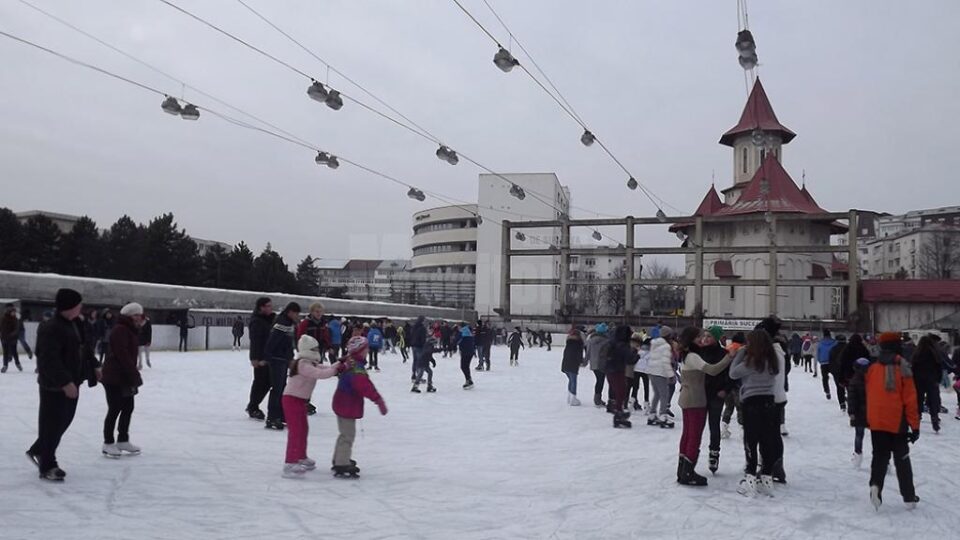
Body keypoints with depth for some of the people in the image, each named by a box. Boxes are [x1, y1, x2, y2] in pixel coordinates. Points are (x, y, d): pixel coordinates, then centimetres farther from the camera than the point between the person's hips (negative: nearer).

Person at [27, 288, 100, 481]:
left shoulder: (75, 323, 8)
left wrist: (94, 366, 19)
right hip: (54, 385, -9)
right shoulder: (51, 329, -22)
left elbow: (84, 347, 21)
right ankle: (47, 467, 12)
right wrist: (65, 382, -30)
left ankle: (39, 451, 37)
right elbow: (50, 360, -27)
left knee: (64, 421, 18)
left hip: (71, 382, 9)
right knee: (53, 424, 0)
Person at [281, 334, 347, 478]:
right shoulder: (303, 364, -23)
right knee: (295, 431, -12)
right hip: (292, 400, -11)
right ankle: (289, 465, -11)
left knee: (303, 429, 21)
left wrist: (340, 364, -12)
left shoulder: (310, 363, 8)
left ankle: (301, 458, 37)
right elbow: (320, 374, -34)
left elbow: (325, 368, 4)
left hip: (301, 400, 11)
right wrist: (338, 369, -32)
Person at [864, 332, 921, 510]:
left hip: (876, 422, 2)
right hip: (897, 423, -2)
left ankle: (875, 485, -13)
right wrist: (915, 425, -3)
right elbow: (910, 400, -9)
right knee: (902, 460, 11)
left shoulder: (872, 369, 0)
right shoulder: (902, 370, -10)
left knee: (880, 456, 10)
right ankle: (909, 498, 17)